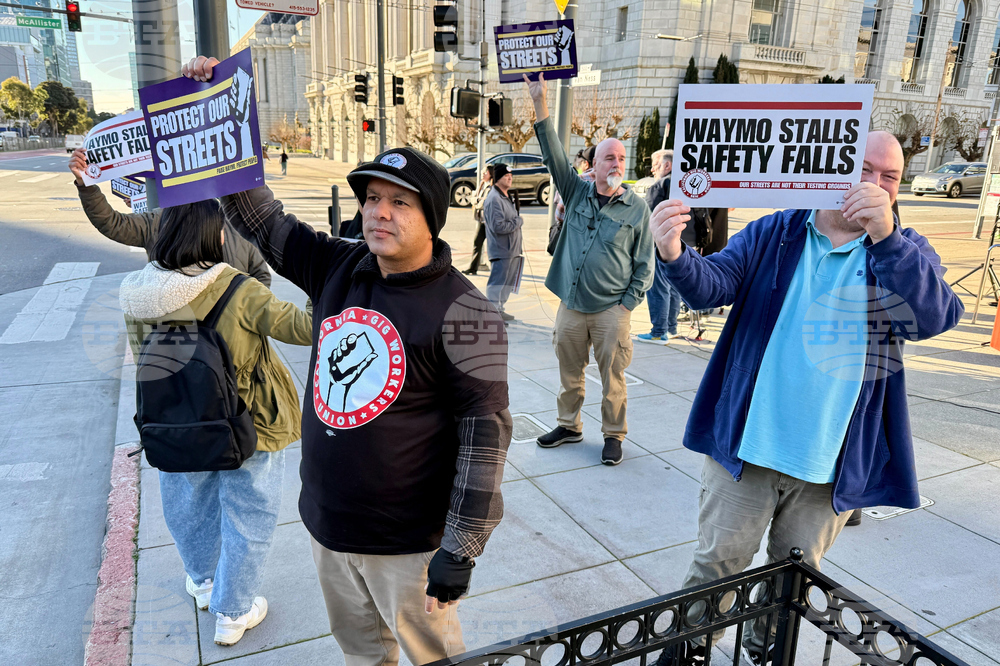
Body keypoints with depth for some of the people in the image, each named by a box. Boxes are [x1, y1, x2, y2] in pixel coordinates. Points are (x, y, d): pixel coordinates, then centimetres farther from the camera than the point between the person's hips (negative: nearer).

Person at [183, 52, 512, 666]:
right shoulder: (339, 269, -2)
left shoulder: (463, 313, -20)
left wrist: (460, 550, -18)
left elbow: (485, 436, -20)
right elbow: (261, 219, 7)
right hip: (327, 524, 6)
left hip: (407, 544, -6)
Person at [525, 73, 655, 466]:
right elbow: (553, 155, -4)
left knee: (612, 378, 4)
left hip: (611, 310, -2)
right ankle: (569, 425, 32)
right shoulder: (576, 192, 6)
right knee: (569, 371, 14)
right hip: (571, 305, 3)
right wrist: (540, 106, -13)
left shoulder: (637, 208, 0)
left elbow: (644, 264, 3)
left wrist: (627, 304, -4)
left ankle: (613, 435, 21)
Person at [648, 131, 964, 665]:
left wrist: (885, 237, -35)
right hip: (747, 445, -1)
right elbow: (714, 284, -14)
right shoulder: (772, 234, 0)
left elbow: (936, 316, -19)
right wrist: (676, 256, -38)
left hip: (833, 462, 1)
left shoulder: (904, 254, 0)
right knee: (717, 562, 9)